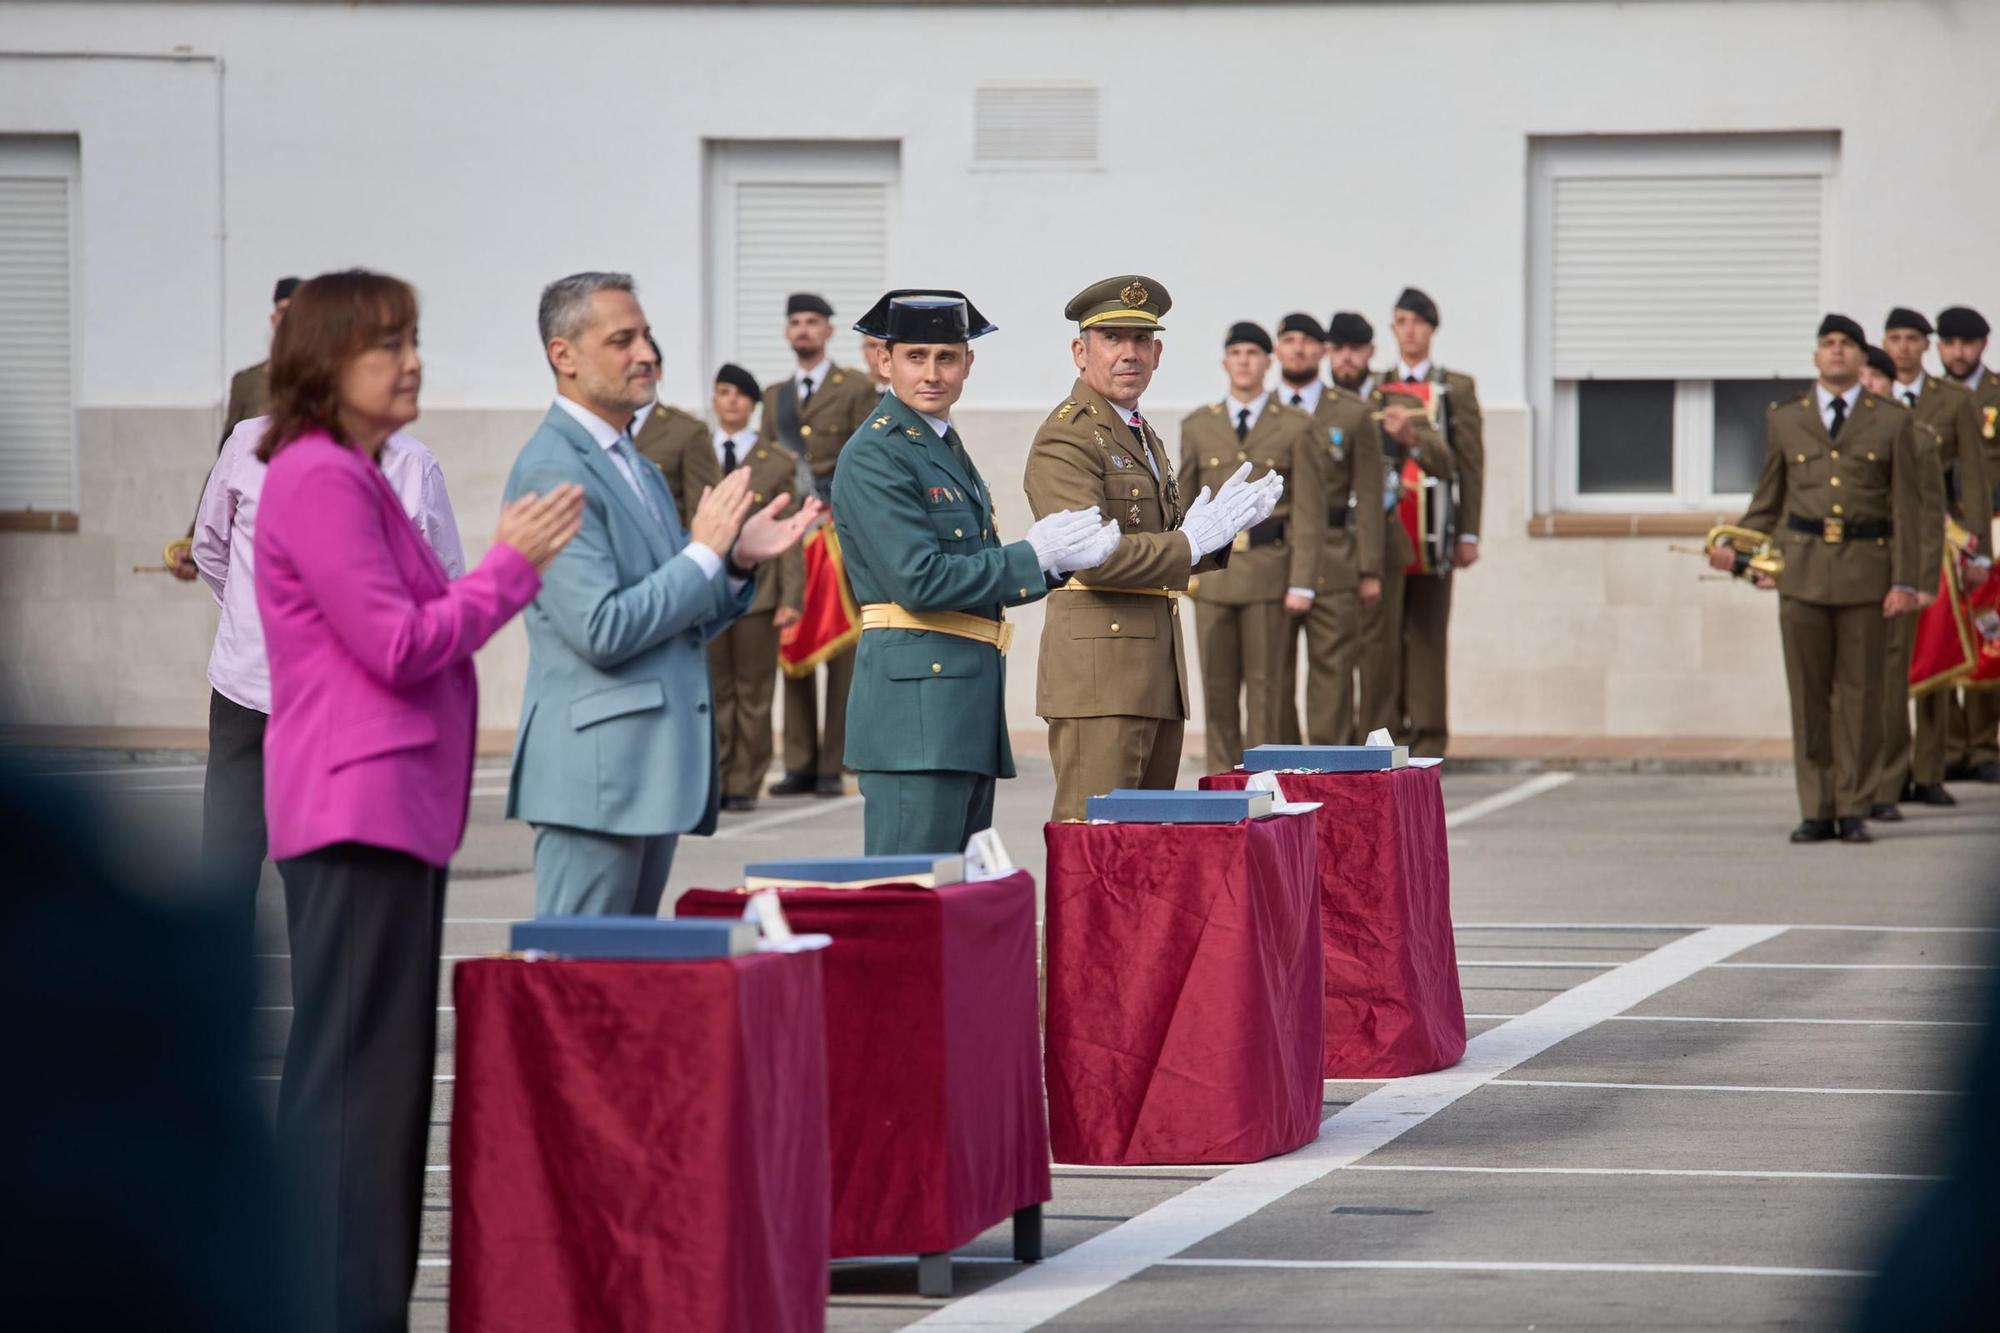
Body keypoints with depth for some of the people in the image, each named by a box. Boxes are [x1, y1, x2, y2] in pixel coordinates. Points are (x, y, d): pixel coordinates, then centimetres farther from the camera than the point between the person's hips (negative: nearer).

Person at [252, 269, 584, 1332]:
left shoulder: (353, 477, 18)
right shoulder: (318, 479, -14)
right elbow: (400, 649, -17)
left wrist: (514, 566, 12)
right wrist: (511, 564, -10)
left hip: (391, 805, 11)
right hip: (360, 807, -11)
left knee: (378, 1073, 12)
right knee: (356, 1074, -10)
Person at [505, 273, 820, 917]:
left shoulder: (639, 470, 18)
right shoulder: (552, 470, -13)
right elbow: (601, 632, -20)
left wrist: (738, 562, 5)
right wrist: (705, 552, -13)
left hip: (654, 766, 10)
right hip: (597, 771, -10)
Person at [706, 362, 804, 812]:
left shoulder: (779, 462, 5)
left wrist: (791, 597, -5)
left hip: (757, 589, -1)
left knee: (753, 694, 2)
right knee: (711, 691, 2)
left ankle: (744, 786, 8)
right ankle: (711, 783, 7)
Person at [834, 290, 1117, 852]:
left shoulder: (948, 449, 19)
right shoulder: (874, 457, -10)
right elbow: (919, 581, -19)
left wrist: (1063, 556, 0)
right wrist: (1033, 555, -13)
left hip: (967, 700, 10)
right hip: (915, 695, -10)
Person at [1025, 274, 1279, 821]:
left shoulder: (1142, 436, 21)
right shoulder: (1065, 438, -11)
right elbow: (1093, 556, -22)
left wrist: (1217, 528, 5)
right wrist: (1193, 541, -14)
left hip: (1158, 668, 10)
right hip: (1099, 667, -10)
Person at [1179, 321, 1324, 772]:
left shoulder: (1295, 427, 3)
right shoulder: (1198, 426, 11)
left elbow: (1309, 511, -1)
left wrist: (1302, 583, -7)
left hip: (1270, 570, -2)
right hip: (1214, 571, 2)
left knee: (1266, 685, -1)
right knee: (1217, 686, 2)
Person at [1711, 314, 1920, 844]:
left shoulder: (1892, 423, 6)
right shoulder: (1784, 419, 12)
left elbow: (1905, 508, 3)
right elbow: (1768, 501, 17)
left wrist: (1905, 581, -4)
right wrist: (1736, 550, 3)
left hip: (1865, 569, -2)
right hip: (1802, 567, 2)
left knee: (1860, 694, 0)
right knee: (1808, 694, 1)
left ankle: (1854, 810, 5)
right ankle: (1816, 811, 6)